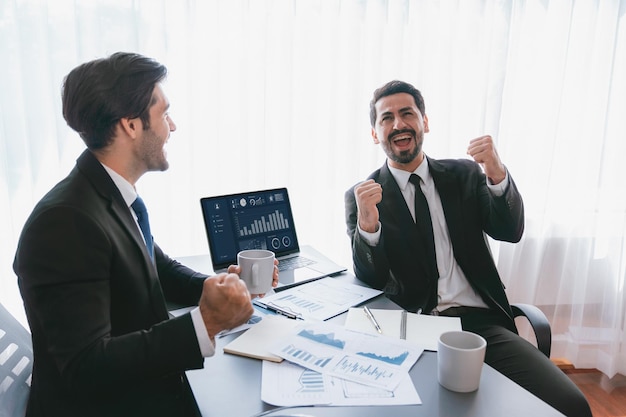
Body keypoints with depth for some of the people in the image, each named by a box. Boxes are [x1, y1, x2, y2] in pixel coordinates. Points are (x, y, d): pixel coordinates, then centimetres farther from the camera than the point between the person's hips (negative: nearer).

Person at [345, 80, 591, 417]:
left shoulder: (464, 175, 12)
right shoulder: (361, 196, 3)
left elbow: (510, 232, 1)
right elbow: (370, 281, -3)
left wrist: (497, 176, -17)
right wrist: (367, 226, -23)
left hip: (480, 321, 3)